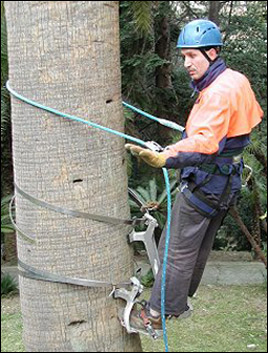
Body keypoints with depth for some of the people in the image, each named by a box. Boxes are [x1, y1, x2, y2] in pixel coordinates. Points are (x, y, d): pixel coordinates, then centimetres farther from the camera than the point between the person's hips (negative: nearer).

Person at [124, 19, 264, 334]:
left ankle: (158, 314, 9)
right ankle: (180, 300, 35)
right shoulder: (236, 80, 7)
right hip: (224, 183, 10)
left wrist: (165, 158, -53)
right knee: (200, 246, 20)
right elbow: (253, 117, 25)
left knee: (177, 251, -1)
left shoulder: (218, 92, -24)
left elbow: (205, 143, -39)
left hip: (204, 184, -10)